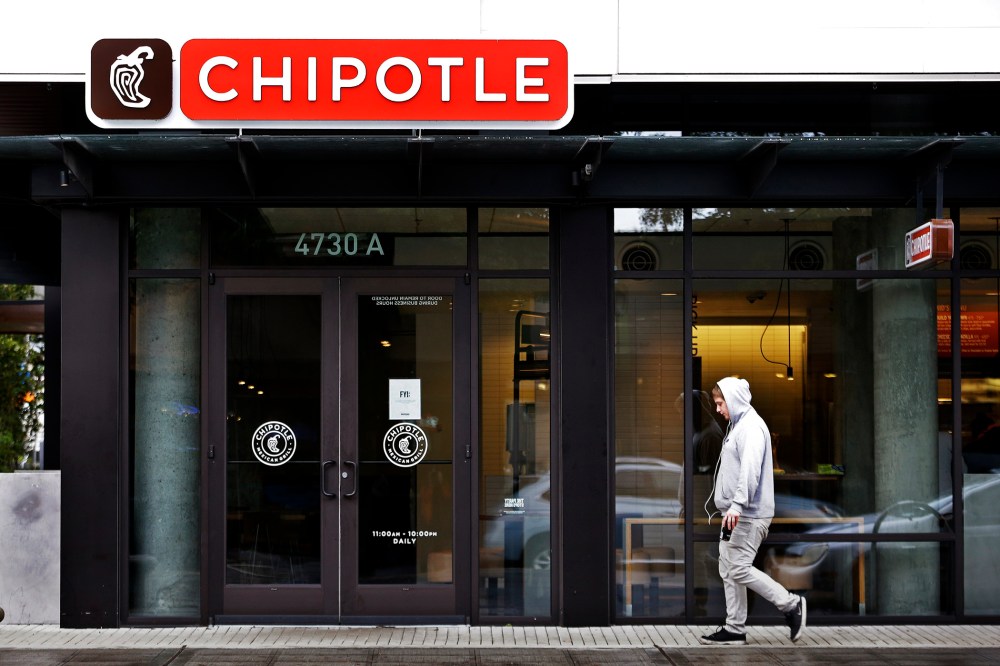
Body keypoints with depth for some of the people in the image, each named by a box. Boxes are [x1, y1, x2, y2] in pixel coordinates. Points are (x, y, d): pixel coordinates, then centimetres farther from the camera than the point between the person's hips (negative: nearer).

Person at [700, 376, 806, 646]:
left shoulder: (751, 427, -13)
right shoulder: (737, 426, 19)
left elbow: (750, 469, -26)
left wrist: (737, 504, -34)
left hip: (749, 515, -10)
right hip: (736, 513, 10)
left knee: (739, 569, -11)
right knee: (728, 569, 9)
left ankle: (791, 605, 0)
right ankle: (734, 629, 13)